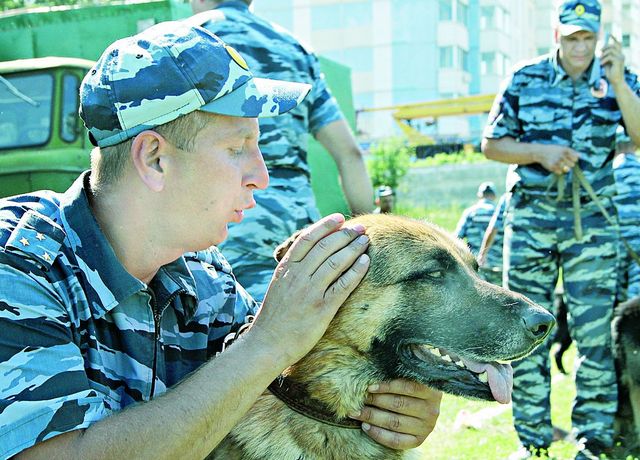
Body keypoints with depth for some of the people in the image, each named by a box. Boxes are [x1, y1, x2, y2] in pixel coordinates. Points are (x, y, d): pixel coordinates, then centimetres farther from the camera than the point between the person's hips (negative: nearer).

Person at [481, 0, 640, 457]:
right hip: (530, 215, 0)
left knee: (596, 330, -1)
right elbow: (492, 144, 5)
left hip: (592, 218, 0)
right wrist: (540, 152, -11)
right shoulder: (525, 80, 2)